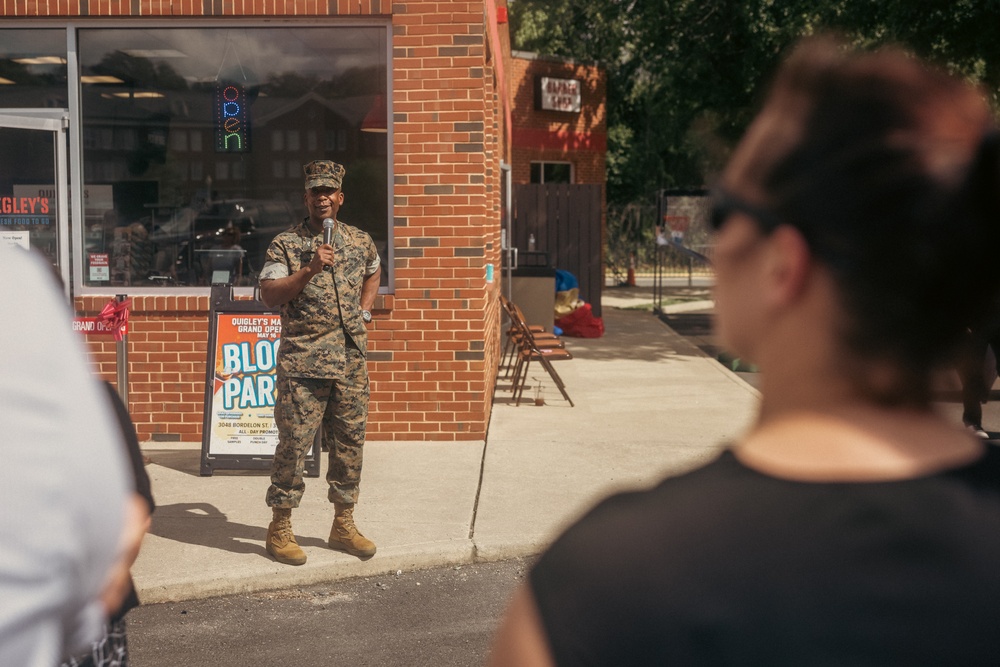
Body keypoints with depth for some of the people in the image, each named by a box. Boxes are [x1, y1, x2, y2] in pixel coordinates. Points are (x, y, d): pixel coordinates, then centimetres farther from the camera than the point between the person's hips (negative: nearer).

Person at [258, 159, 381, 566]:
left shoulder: (360, 241, 11)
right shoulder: (286, 244, -2)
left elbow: (373, 273, 31)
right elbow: (269, 295, -10)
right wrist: (310, 270, -20)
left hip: (351, 361, 5)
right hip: (303, 361, -4)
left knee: (349, 441, 9)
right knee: (294, 441, -3)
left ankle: (343, 524, 22)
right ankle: (280, 528, 9)